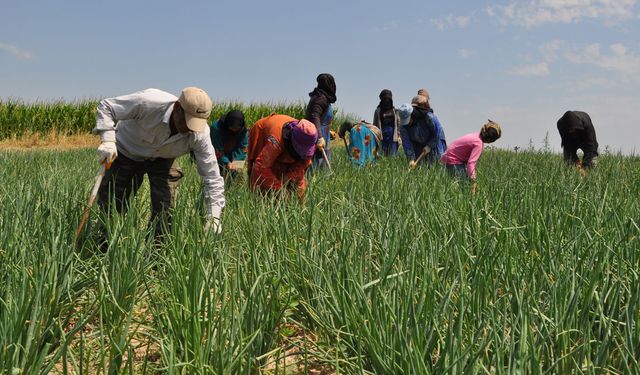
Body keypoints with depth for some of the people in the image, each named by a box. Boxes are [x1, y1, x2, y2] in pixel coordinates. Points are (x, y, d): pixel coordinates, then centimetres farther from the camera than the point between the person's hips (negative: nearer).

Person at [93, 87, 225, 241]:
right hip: (127, 152, -1)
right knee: (110, 203, -2)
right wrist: (108, 140, -41)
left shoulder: (200, 135, -31)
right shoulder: (149, 102, -39)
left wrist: (214, 216, -31)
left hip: (162, 159, 2)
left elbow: (212, 176, -24)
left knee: (163, 208, -11)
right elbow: (106, 106, -26)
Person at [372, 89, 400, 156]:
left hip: (392, 134, 1)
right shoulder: (378, 111, 4)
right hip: (382, 134, -1)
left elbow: (398, 123, 8)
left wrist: (398, 135, 2)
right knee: (382, 155, -2)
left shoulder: (394, 110, 7)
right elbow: (375, 124, 6)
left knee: (393, 155, 0)